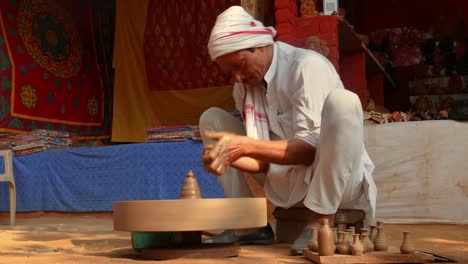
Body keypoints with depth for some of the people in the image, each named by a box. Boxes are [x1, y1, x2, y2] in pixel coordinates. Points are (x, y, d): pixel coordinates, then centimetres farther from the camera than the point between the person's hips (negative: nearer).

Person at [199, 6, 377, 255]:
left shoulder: (307, 66, -16)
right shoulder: (243, 87, 3)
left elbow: (312, 148, -24)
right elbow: (263, 160, -1)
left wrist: (245, 146, -32)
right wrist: (227, 155, -22)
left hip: (337, 178, -6)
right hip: (289, 181, 6)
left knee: (341, 101, -34)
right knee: (212, 118, 3)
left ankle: (321, 221, -25)